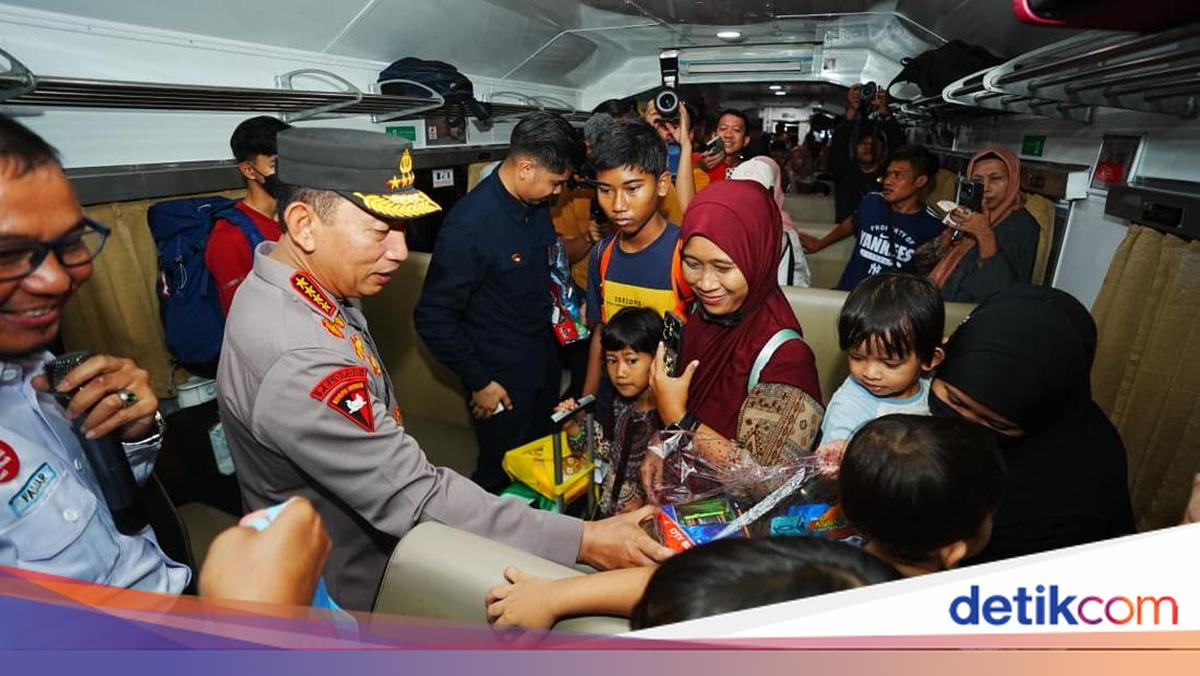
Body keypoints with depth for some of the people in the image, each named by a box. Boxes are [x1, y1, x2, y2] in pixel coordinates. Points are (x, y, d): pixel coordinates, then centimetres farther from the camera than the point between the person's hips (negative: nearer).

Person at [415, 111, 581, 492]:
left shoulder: (537, 204, -2)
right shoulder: (468, 225, -25)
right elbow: (433, 318, -20)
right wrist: (478, 382, -15)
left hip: (545, 366, 8)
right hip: (502, 380, -7)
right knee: (501, 478, 12)